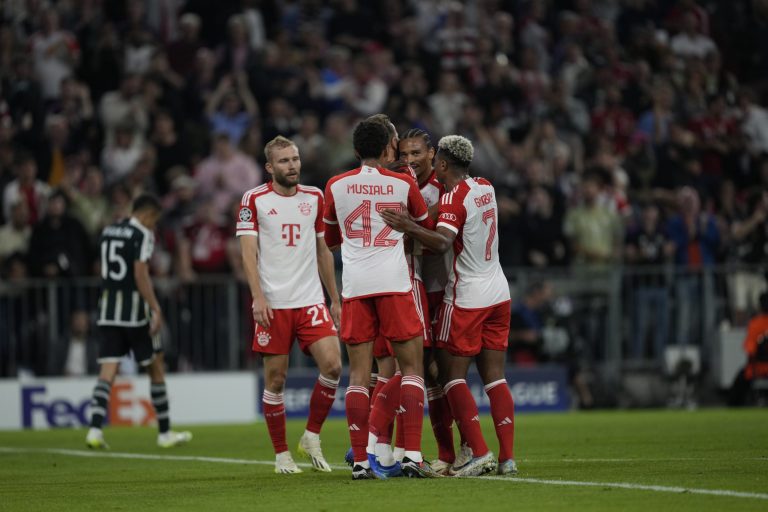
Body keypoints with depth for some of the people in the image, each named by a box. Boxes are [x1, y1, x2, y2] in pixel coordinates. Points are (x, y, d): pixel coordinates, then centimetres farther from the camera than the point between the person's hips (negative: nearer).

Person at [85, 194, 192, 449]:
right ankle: (165, 433, 12)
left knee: (108, 370, 1)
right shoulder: (142, 235, -8)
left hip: (108, 311, 6)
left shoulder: (108, 231, 14)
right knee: (156, 367, 7)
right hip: (134, 309, -6)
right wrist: (156, 309, -18)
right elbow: (140, 275, -17)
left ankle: (95, 430, -15)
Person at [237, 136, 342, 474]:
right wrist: (258, 297, -17)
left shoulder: (314, 197, 11)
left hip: (311, 300, 3)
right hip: (273, 304, -3)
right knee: (275, 379, 0)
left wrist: (335, 299, 15)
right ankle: (281, 455, 11)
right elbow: (248, 252, -6)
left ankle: (312, 436, 6)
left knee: (332, 364, -13)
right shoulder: (254, 200, -1)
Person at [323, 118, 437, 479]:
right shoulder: (403, 184, 3)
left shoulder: (336, 187, 8)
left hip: (354, 286, 2)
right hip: (393, 283, -2)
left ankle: (360, 461, -2)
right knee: (412, 367, 3)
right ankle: (412, 456, -8)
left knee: (359, 373, 3)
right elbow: (427, 229, 19)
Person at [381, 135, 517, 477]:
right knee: (494, 376, 6)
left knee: (453, 374, -1)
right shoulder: (486, 188, 10)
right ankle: (508, 457, 1)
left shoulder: (453, 198, -14)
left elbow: (442, 243, -30)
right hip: (498, 293, 8)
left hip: (466, 298, -8)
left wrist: (410, 228, -43)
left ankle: (479, 452, -10)